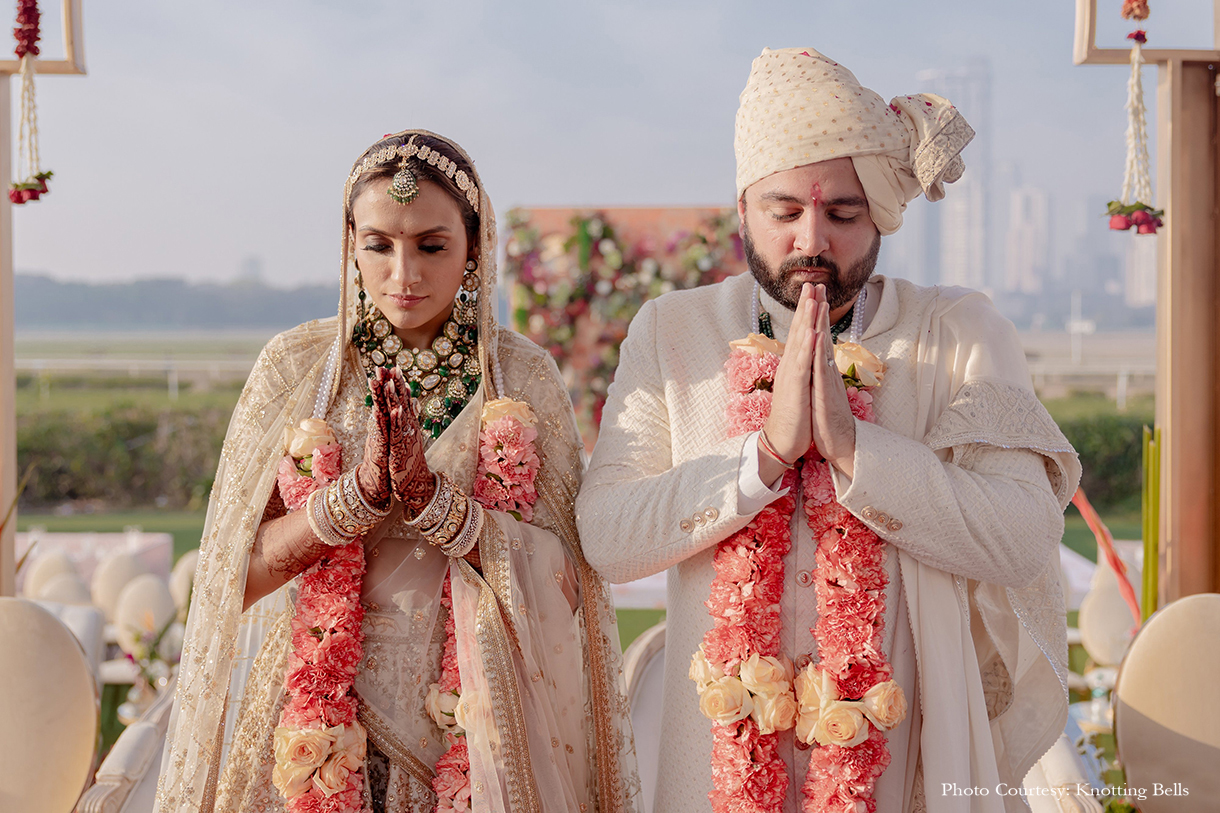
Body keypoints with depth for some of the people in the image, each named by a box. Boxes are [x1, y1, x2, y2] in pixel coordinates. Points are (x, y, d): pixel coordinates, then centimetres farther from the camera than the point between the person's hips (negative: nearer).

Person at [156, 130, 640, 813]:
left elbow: (559, 576, -9)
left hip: (479, 728, 0)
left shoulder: (524, 377, -3)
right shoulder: (294, 366, -3)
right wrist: (359, 492, -22)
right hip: (322, 728, 0)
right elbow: (244, 570, -6)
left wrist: (432, 500, -23)